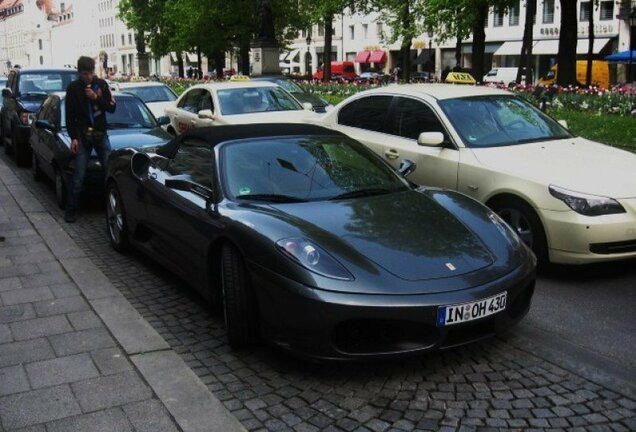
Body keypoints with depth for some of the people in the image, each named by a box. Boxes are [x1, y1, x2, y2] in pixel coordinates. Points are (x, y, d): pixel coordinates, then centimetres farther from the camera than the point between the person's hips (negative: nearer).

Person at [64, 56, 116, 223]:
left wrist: (97, 98, -14)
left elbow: (112, 108, 1)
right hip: (82, 137, -2)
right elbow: (70, 116, 0)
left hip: (101, 134, 2)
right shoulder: (73, 88, -2)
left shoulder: (102, 84, 3)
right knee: (78, 177, -3)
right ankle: (70, 211, 6)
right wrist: (73, 138, -7)